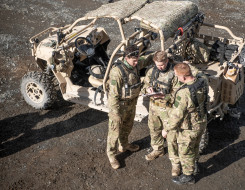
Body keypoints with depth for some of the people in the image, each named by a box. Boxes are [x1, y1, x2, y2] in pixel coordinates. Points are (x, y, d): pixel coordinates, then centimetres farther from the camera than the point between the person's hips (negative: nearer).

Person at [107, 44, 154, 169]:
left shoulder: (136, 64, -7)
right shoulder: (117, 71, -30)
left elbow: (147, 59, 15)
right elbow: (114, 94, -25)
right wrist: (116, 112, -22)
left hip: (131, 103, 8)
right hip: (118, 104, -8)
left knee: (127, 126, 26)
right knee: (115, 130, 5)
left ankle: (124, 145, 50)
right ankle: (111, 154, 24)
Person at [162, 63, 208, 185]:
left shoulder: (183, 93, -35)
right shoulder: (202, 82, -12)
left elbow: (177, 115, -28)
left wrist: (167, 130, -13)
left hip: (189, 128, -7)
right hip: (202, 122, 8)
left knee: (185, 152, 15)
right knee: (194, 147, 29)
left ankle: (188, 176, 34)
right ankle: (191, 166, 53)